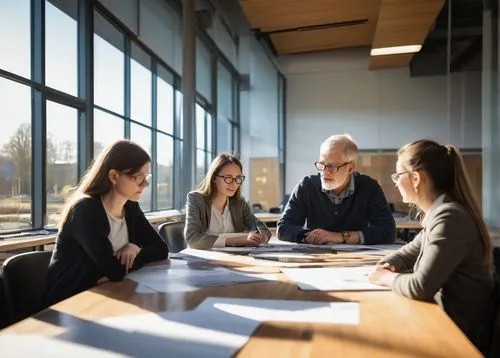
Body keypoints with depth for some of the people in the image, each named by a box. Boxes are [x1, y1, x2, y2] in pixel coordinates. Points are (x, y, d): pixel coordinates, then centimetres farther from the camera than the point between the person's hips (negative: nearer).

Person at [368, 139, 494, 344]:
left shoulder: (449, 217, -25)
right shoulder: (440, 213, 7)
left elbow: (421, 288, -29)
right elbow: (410, 253, 18)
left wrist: (387, 277, -11)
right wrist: (386, 266, -2)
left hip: (456, 328, -8)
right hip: (444, 316, 8)